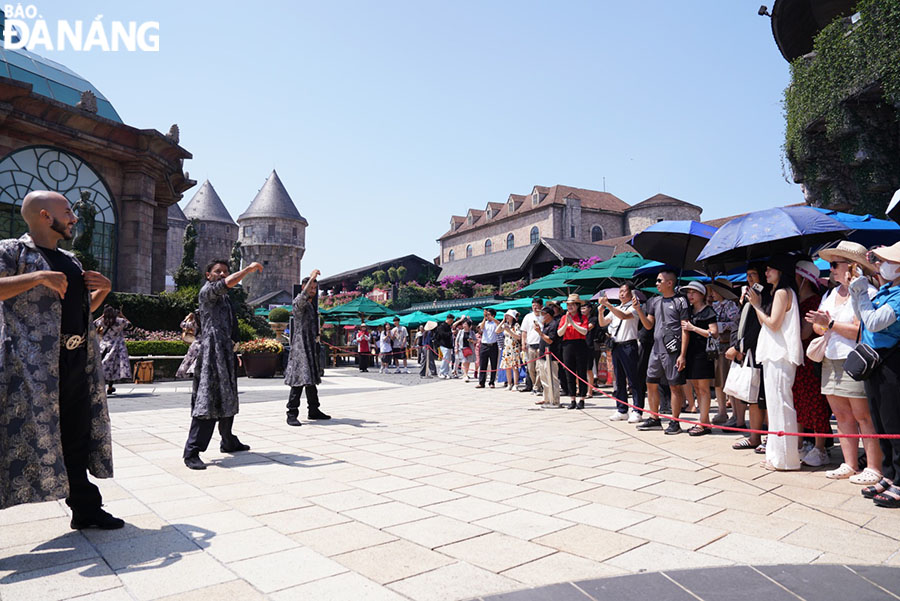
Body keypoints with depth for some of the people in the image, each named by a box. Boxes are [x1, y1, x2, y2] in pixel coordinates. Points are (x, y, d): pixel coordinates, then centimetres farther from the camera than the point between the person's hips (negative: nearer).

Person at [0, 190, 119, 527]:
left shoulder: (71, 261, 19)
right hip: (32, 365, -7)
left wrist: (104, 290, 12)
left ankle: (86, 510, 24)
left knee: (77, 440, 13)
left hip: (78, 361, 8)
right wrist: (39, 277, -23)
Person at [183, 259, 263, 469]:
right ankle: (192, 452, -14)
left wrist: (234, 351, 22)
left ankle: (228, 442, 28)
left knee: (227, 399, 16)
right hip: (211, 352, -10)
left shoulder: (224, 298, 22)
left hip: (225, 353, 10)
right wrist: (249, 268, -14)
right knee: (207, 401, -15)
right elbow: (229, 282, -24)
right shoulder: (207, 291, -5)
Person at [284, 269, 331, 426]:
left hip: (312, 345, 9)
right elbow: (302, 297, -31)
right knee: (299, 379, -13)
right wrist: (311, 278, -32)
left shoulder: (312, 304, 17)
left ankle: (313, 410, 21)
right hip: (300, 345, -9)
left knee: (311, 379, 13)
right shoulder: (298, 302, -9)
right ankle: (292, 414, -10)